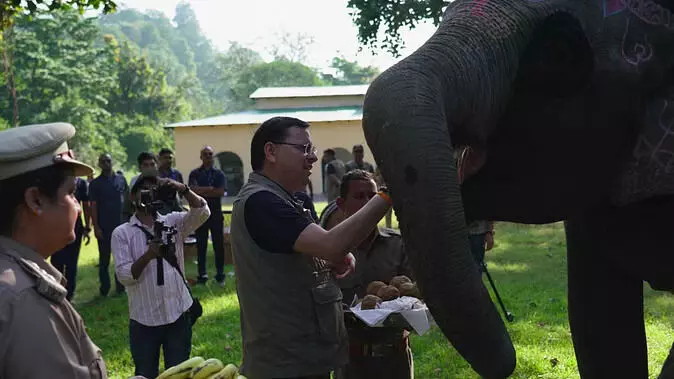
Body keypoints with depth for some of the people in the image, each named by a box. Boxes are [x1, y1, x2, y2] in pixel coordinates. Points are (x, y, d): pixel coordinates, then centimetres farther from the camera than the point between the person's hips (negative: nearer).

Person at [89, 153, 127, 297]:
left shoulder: (121, 179, 6)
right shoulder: (95, 183, -1)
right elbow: (93, 206, -3)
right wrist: (96, 227, -10)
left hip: (121, 225, 2)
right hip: (104, 227, -2)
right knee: (104, 259, 5)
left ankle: (120, 287, 16)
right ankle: (104, 288, 11)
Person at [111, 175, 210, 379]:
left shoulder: (174, 222, 6)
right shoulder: (122, 233, -1)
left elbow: (202, 212, -11)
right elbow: (124, 275, -10)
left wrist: (182, 189, -25)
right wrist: (148, 255, -26)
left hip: (178, 314, 1)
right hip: (144, 319, -1)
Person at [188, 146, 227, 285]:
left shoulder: (219, 174, 7)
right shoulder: (195, 173, 8)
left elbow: (221, 192, -6)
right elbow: (193, 190, -7)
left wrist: (202, 191, -7)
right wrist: (211, 190, -11)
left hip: (216, 213, 0)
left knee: (218, 245, 1)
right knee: (201, 246, 4)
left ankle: (220, 275, 8)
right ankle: (202, 274, 11)